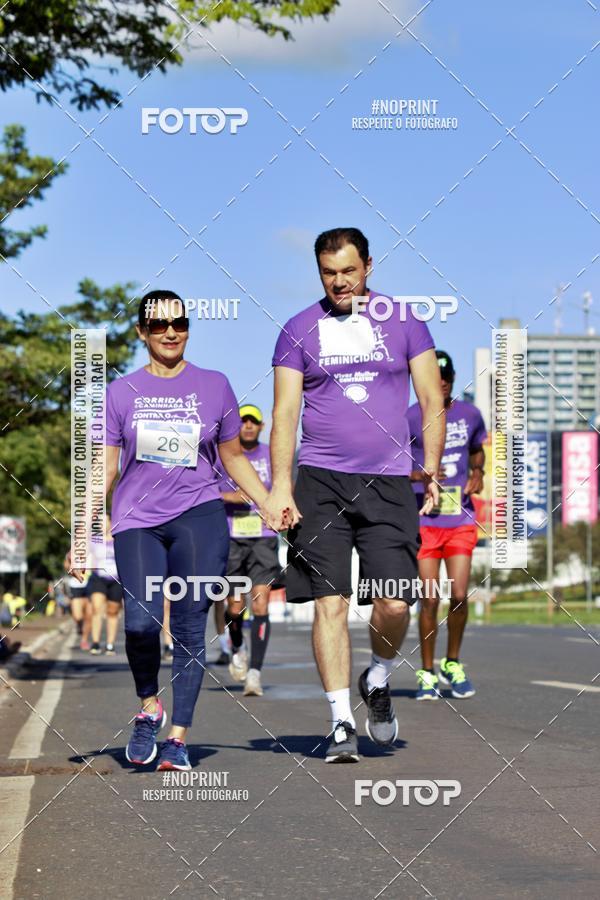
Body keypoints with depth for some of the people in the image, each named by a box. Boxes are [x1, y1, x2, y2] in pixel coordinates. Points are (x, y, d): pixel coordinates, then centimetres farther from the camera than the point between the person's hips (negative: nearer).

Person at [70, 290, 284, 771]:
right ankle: (149, 705, 8)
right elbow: (106, 468, 10)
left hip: (199, 514, 0)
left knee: (190, 624, -8)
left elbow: (234, 458, 18)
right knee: (141, 621, -18)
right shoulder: (122, 392, 9)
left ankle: (179, 737, 0)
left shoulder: (214, 386, 9)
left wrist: (271, 506, 7)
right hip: (137, 520, 0)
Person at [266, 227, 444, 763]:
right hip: (321, 482, 0)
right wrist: (280, 487, -5)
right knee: (330, 602, -7)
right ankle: (342, 723, -1)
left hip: (389, 484, 0)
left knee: (394, 603, -8)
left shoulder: (403, 322, 8)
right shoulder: (299, 330, 7)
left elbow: (432, 401, 9)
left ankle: (378, 683, 22)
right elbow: (284, 414, 5)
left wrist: (431, 468, -2)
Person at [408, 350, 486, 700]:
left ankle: (453, 664, 17)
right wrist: (418, 476, -23)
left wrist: (478, 472, 4)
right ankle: (427, 674, 9)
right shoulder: (410, 419, -5)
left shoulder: (470, 414, 7)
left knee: (460, 596, -4)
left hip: (462, 520, 3)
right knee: (430, 600, -4)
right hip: (425, 522, -3)